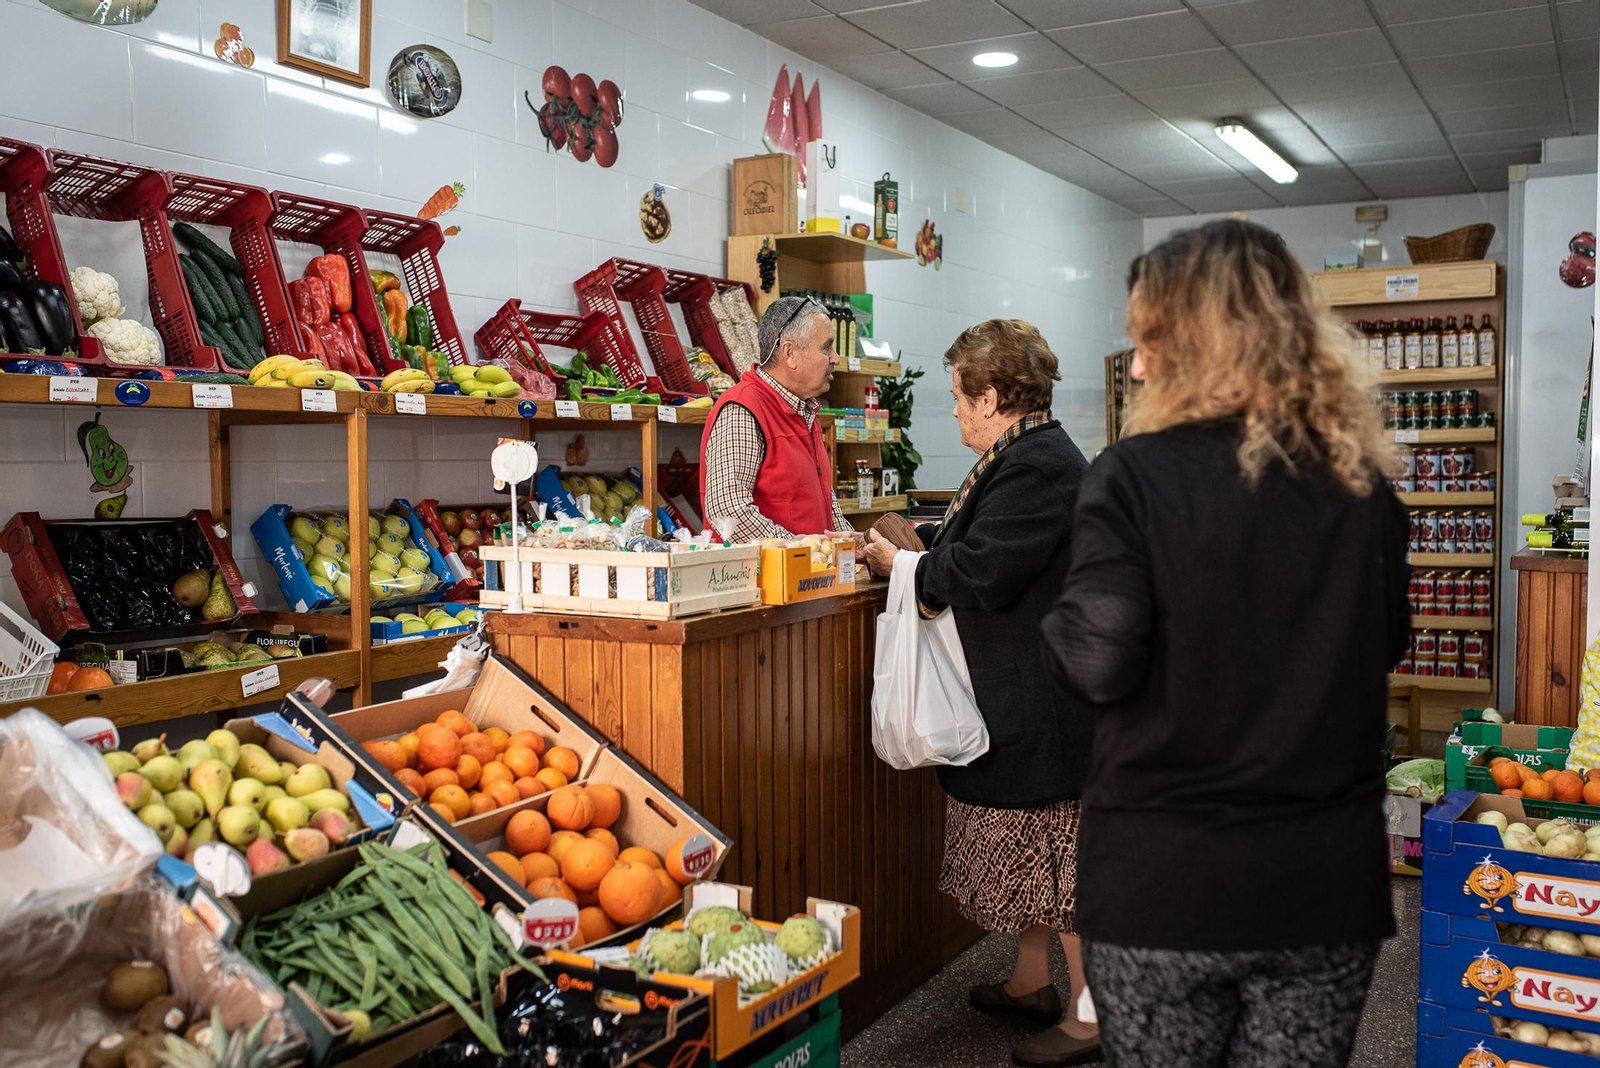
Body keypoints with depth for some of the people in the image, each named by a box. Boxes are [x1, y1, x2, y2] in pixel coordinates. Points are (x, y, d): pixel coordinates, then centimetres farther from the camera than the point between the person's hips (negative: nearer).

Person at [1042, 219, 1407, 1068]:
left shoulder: (1136, 474, -13)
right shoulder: (1365, 487, 1)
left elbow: (1094, 664, -18)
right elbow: (1387, 645, 15)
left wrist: (1055, 621, 2)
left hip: (1163, 887, -4)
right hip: (1329, 883, 4)